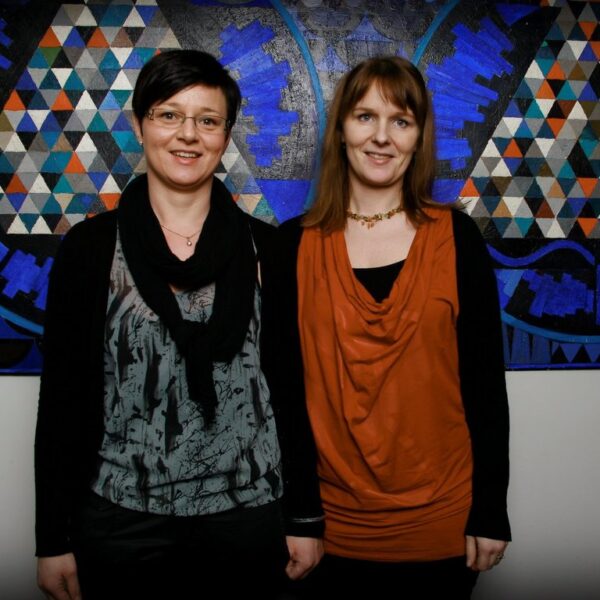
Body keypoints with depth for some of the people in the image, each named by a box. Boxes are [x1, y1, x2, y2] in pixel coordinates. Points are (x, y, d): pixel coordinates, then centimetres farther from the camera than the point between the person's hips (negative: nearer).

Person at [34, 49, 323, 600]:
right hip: (121, 519, 0)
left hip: (248, 513, 1)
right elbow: (63, 395, 0)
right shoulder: (90, 246, -1)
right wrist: (54, 538, 0)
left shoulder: (264, 247, 1)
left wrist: (306, 516, 3)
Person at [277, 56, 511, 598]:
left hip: (442, 521, 0)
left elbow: (484, 380, -2)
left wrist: (491, 512, -3)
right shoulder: (294, 244, -2)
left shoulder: (456, 238, -3)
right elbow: (280, 384, 1)